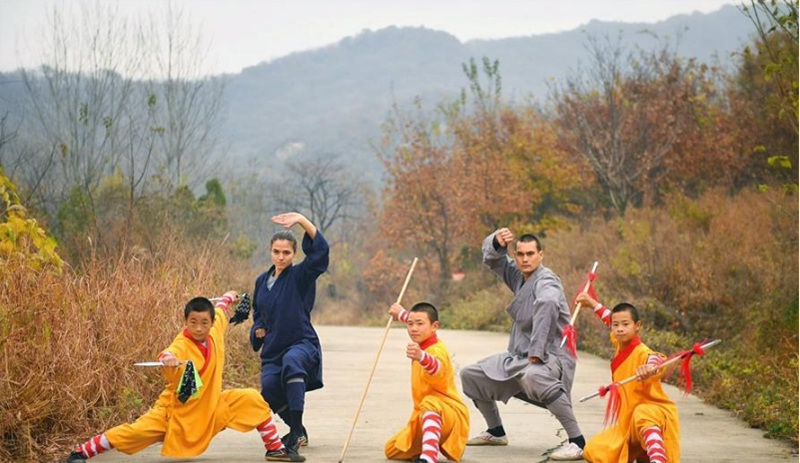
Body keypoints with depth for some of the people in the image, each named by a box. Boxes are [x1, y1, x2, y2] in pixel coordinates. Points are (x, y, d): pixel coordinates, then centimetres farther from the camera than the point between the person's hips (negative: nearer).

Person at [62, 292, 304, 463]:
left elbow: (219, 311, 17)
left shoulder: (215, 332, -7)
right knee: (137, 431, -19)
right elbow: (171, 355, -50)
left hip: (212, 406, 6)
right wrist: (169, 361, -74)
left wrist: (228, 297, 38)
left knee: (253, 400, -2)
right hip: (178, 409, -6)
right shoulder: (182, 346, -26)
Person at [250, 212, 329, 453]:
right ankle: (298, 432, 23)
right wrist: (257, 329, 5)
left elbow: (320, 249, -22)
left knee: (291, 361, -39)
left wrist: (302, 221, -31)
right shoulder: (262, 281, 11)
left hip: (302, 344, -6)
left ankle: (297, 429, -38)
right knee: (270, 393, -11)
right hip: (273, 349, 6)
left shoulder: (300, 276, -5)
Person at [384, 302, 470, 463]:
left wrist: (420, 356, -70)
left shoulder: (437, 350, -22)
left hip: (449, 413, -10)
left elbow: (438, 369, -50)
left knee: (430, 403, -45)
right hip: (424, 414, 10)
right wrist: (401, 314, 48)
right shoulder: (423, 343, 6)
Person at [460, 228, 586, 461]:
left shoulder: (546, 281, -19)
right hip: (519, 357, 9)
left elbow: (547, 303, -41)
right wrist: (497, 242, -13)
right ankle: (496, 432, 34)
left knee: (533, 376, -44)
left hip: (550, 357, -9)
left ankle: (577, 442, -38)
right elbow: (492, 257, 12)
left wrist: (536, 352, -41)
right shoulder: (519, 276, 6)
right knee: (470, 375, 17)